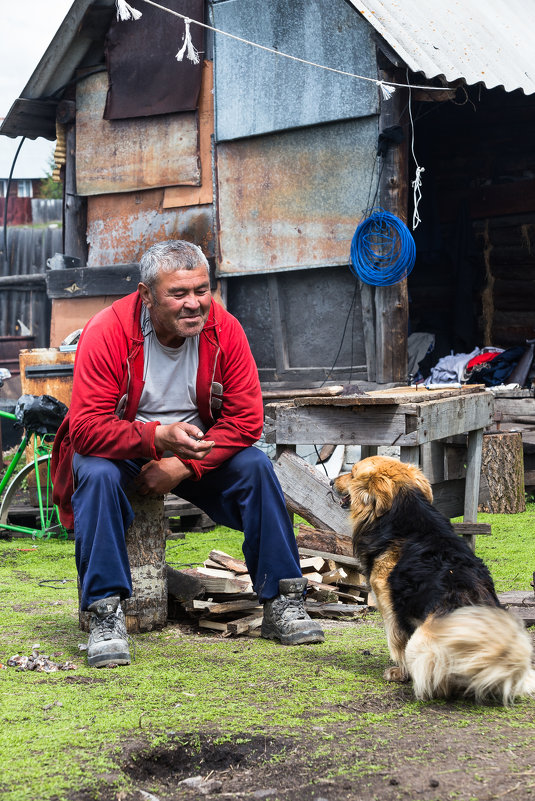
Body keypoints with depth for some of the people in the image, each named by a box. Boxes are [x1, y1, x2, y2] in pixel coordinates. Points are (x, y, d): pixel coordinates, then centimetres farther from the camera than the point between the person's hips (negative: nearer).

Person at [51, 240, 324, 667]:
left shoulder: (224, 330, -14)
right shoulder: (108, 331, -23)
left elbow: (246, 418, -14)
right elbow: (86, 427, -27)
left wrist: (183, 466, -24)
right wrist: (157, 437, -43)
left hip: (197, 449, 3)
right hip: (117, 449, -3)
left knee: (256, 466, -21)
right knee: (97, 475, -34)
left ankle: (282, 602, -14)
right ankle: (105, 615, -32)